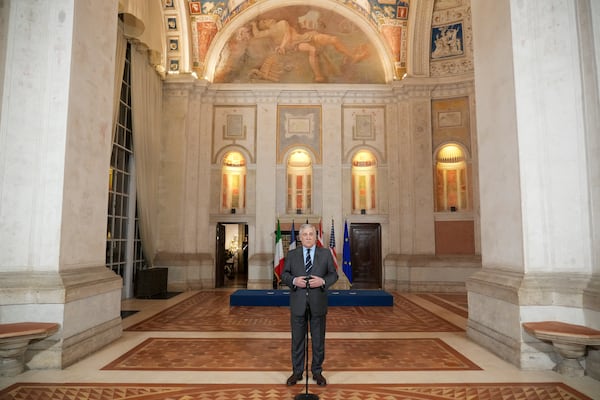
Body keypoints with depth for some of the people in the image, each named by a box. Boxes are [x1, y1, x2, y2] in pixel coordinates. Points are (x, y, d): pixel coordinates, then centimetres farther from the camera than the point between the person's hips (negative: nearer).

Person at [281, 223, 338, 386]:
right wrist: (294, 280, -17)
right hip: (298, 303, 1)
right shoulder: (292, 254, 3)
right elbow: (284, 274, 3)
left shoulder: (326, 253, 1)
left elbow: (333, 274, 1)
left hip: (318, 303, 0)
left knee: (318, 339, 10)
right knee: (297, 339, 10)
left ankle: (317, 372, 26)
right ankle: (297, 372, 25)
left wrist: (322, 281, -18)